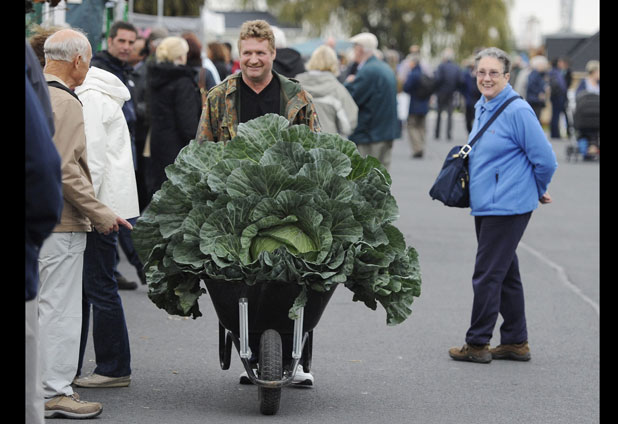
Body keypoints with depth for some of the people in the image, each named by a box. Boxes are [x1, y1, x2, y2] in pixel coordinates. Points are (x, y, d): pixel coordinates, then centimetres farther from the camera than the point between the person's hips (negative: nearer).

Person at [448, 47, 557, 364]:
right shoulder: (482, 108, 11)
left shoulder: (517, 111, -16)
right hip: (484, 204, 9)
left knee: (487, 275, -4)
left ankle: (477, 343, 5)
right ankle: (516, 342, 23)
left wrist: (537, 192, 1)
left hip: (507, 205, -9)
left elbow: (545, 160, -15)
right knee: (505, 273, 14)